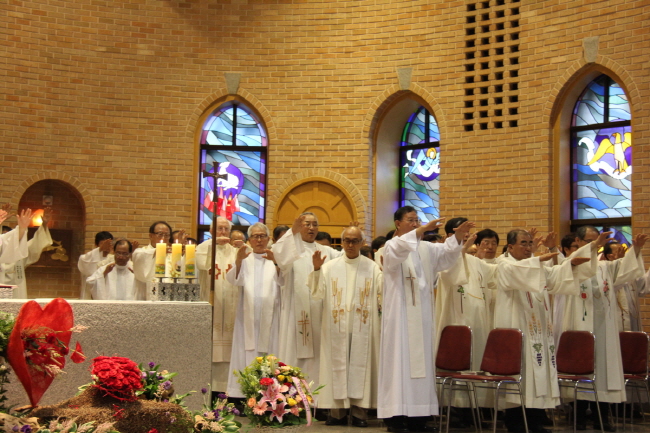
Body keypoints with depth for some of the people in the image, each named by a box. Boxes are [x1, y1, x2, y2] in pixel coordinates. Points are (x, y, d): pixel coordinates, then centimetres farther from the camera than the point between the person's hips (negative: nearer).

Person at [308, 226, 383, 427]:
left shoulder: (372, 267, 6)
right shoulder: (330, 266, 7)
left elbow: (383, 291, -5)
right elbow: (317, 293, -2)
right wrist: (316, 269, -15)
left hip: (362, 329, -1)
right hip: (336, 328, 1)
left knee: (360, 368, 0)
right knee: (337, 367, 2)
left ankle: (359, 412, 5)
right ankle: (337, 411, 8)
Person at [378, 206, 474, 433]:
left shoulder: (425, 248, 14)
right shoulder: (391, 246, -3)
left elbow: (446, 252, 0)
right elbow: (399, 250, -27)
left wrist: (458, 235, -18)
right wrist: (421, 230, -38)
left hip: (421, 314, 6)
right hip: (400, 313, -6)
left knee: (421, 359, 5)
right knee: (399, 359, -8)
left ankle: (418, 414, 8)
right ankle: (396, 415, -7)